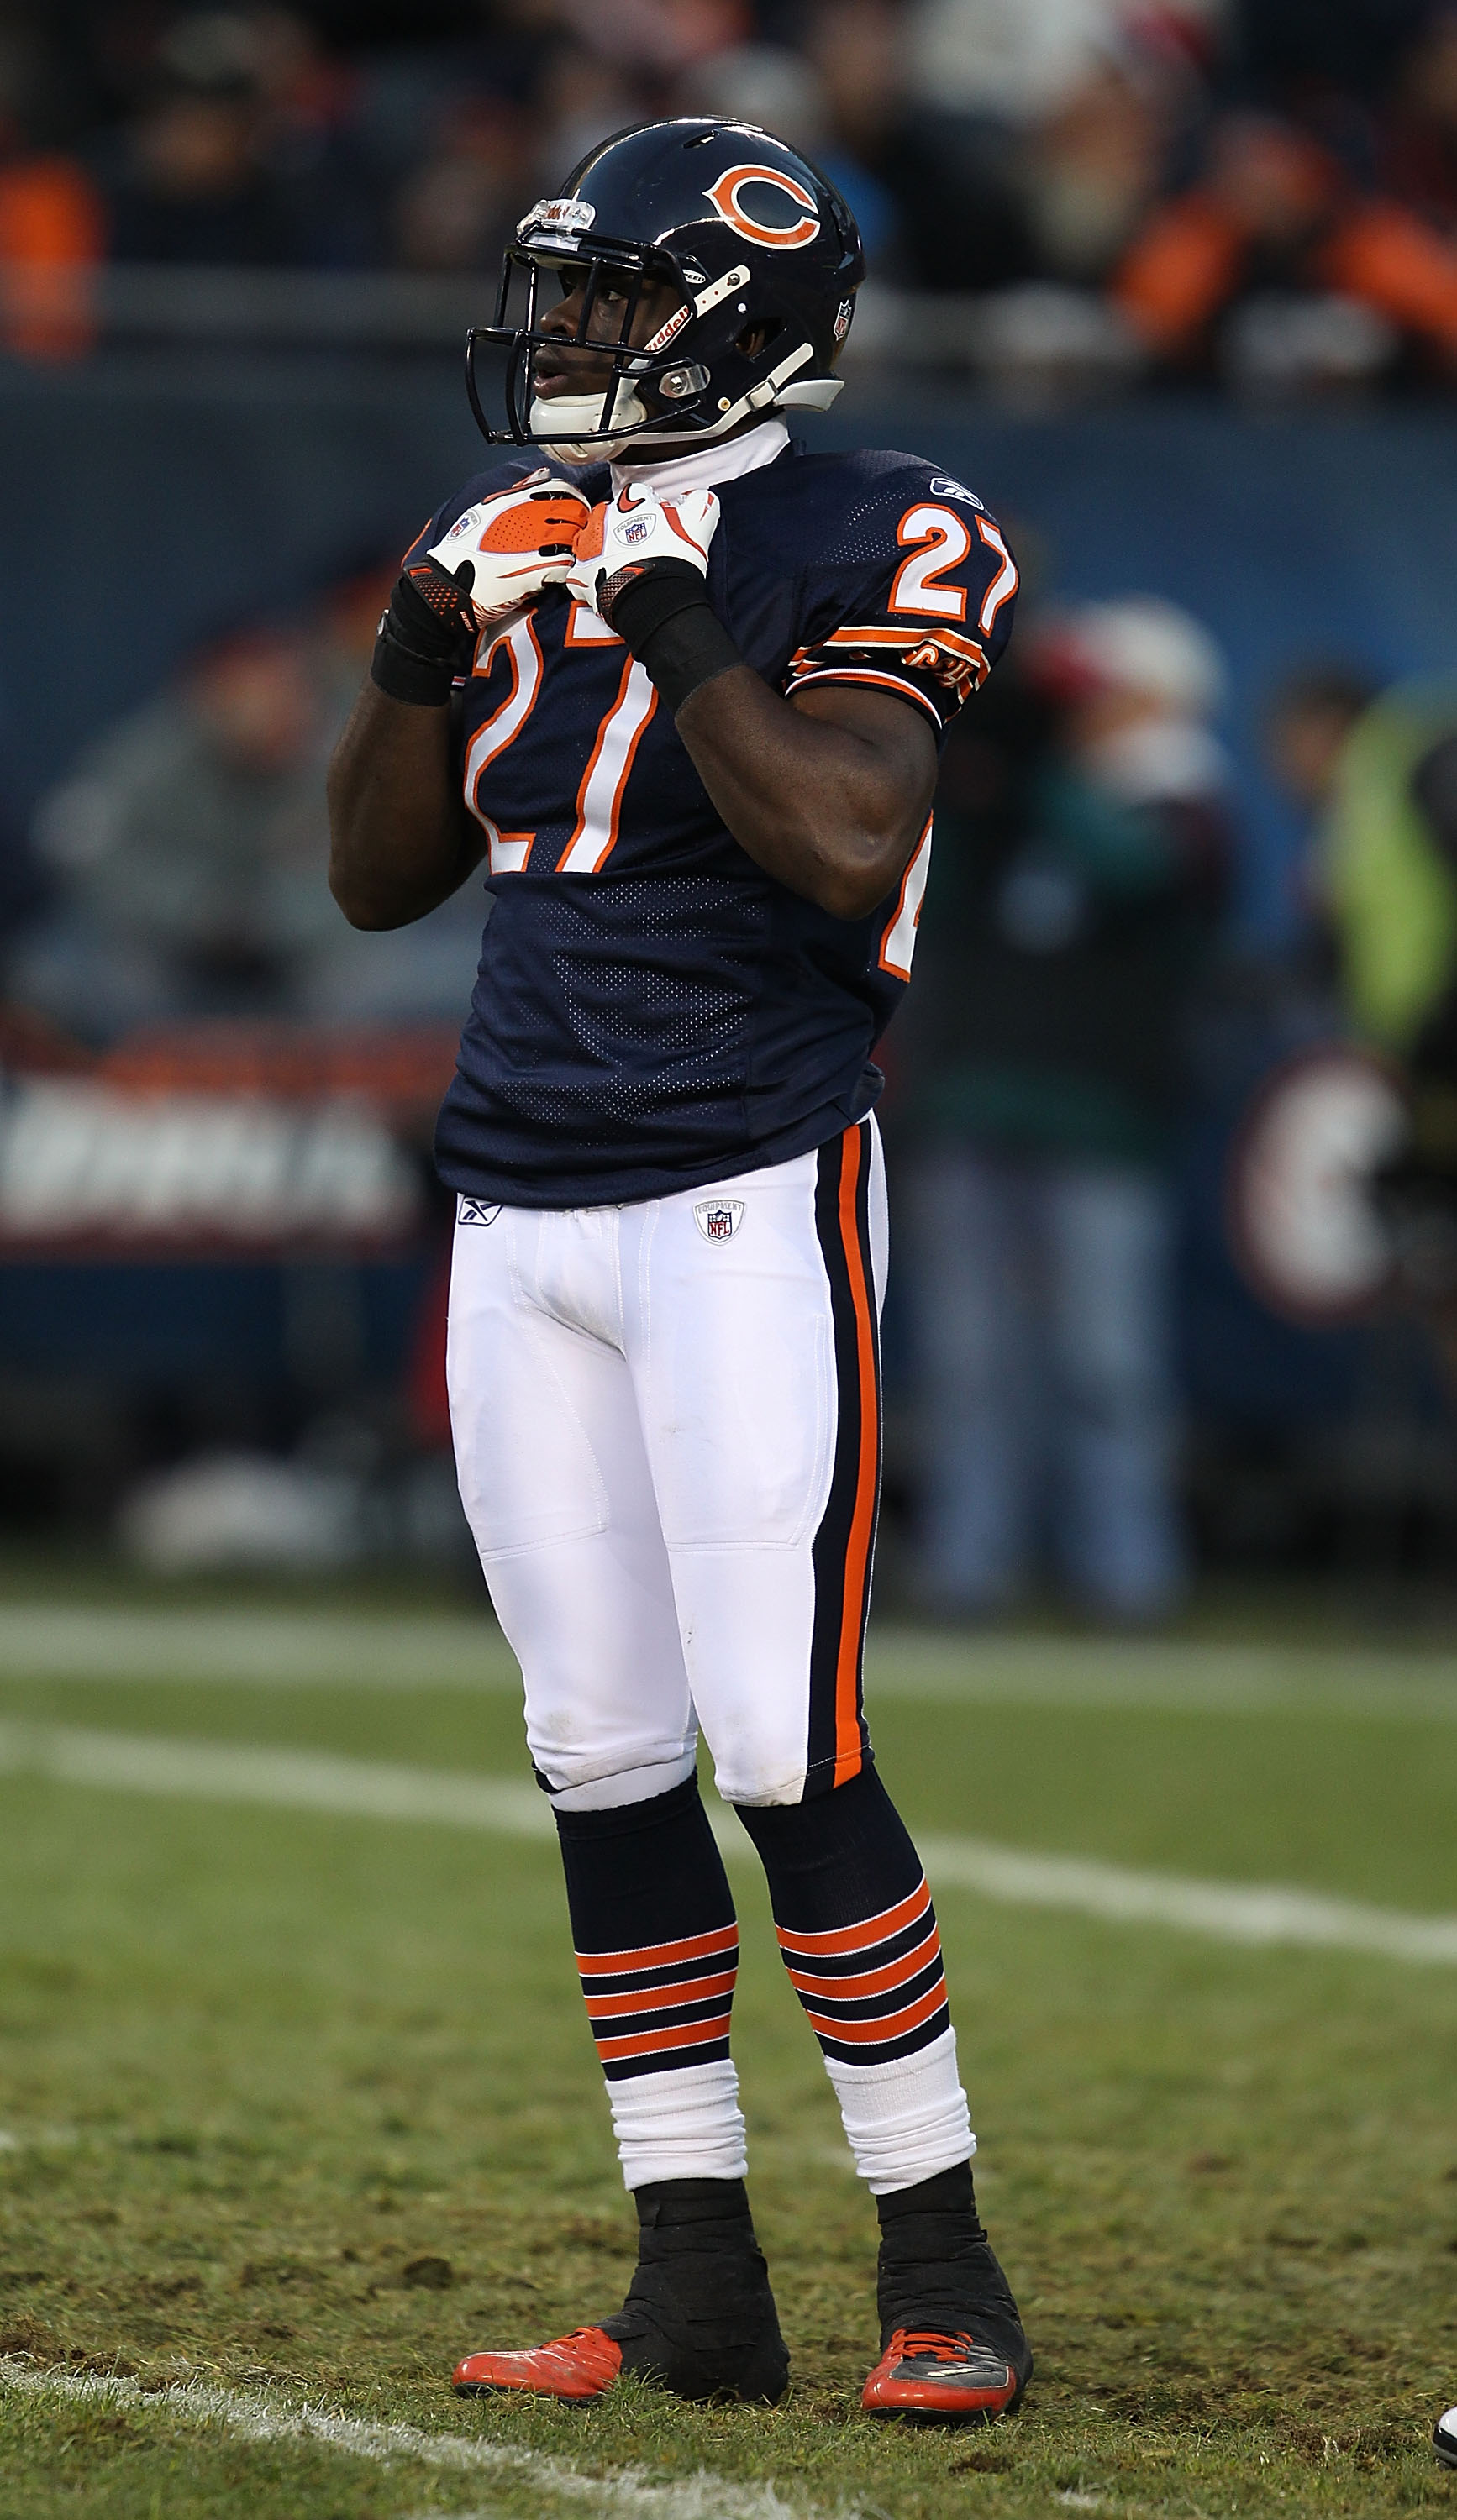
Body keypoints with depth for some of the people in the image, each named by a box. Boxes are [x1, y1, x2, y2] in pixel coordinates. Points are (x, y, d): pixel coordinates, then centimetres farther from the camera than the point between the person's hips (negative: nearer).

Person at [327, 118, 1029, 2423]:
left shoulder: (853, 550, -7)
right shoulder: (521, 528, 13)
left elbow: (849, 848, -22)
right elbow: (380, 874, 16)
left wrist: (672, 621, -19)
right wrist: (426, 640, 2)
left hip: (747, 1202, -7)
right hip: (520, 1207, 7)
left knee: (787, 1751, -11)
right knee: (601, 1757, 6)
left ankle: (944, 2267, -1)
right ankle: (695, 2284, 11)